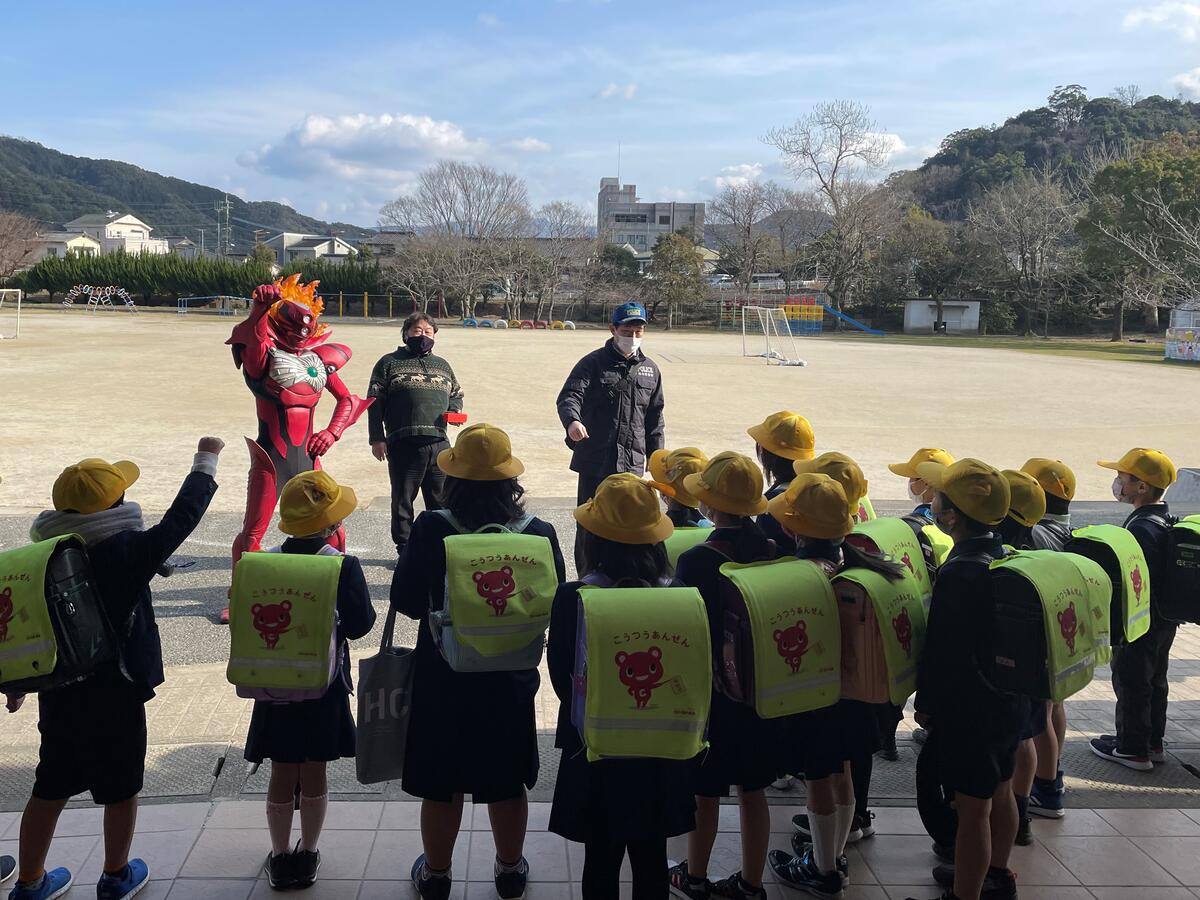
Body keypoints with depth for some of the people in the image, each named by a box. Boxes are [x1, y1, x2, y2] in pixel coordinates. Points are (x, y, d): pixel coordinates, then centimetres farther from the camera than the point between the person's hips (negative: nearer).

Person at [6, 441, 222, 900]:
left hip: (57, 694, 5)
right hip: (114, 696, -5)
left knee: (50, 788, 20)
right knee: (120, 790, 15)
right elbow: (180, 518, -13)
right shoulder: (127, 552, -21)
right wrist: (205, 461, -1)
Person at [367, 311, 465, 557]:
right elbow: (375, 402, 3)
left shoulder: (442, 365, 21)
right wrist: (377, 438, -5)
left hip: (439, 444, 4)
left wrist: (454, 411, 5)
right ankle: (405, 550, 14)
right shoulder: (390, 362, 8)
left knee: (441, 500, 6)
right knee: (403, 500, 3)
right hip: (403, 443, -3)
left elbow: (456, 395, 29)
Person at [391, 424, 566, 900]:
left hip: (442, 679, -1)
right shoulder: (539, 534, -15)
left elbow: (405, 601, -10)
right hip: (510, 681, 1)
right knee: (507, 781, 20)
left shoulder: (430, 529, -19)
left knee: (440, 783, 18)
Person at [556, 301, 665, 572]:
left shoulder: (650, 370, 12)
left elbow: (655, 418, 17)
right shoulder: (593, 363, -2)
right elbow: (569, 395, -14)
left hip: (632, 462, 3)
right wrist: (572, 420, -36)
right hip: (594, 459, -3)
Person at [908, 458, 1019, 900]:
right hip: (1008, 701, 10)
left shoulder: (959, 573, -28)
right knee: (999, 792, 24)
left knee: (972, 809, 3)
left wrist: (926, 704, -10)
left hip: (969, 710, -10)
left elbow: (945, 652, -24)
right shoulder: (1003, 555, 1)